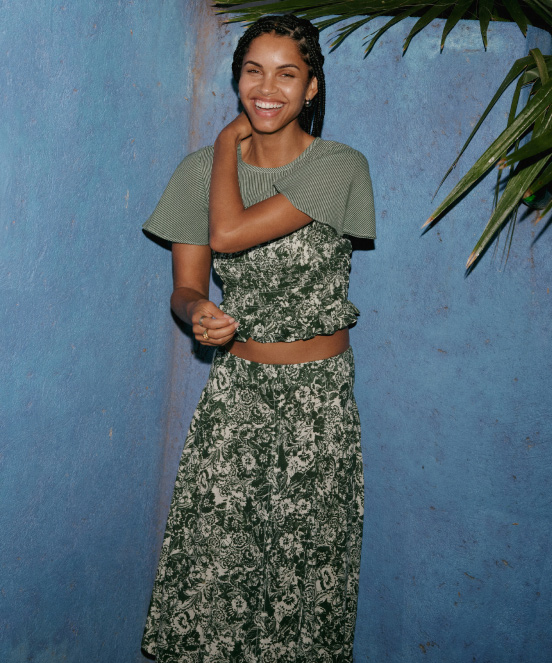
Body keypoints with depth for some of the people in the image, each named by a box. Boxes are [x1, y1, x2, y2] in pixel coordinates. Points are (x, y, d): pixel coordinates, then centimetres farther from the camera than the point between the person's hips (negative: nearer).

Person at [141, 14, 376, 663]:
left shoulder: (339, 166, -9)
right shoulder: (203, 168, 4)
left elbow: (229, 234, -20)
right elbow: (185, 286, 3)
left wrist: (229, 142, -5)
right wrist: (198, 312, -21)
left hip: (316, 397, -2)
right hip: (233, 391, 3)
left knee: (306, 566, 1)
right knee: (210, 568, 0)